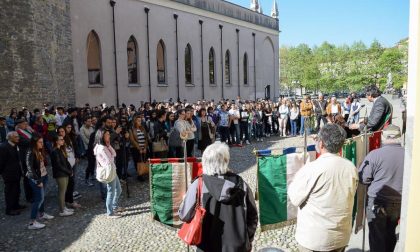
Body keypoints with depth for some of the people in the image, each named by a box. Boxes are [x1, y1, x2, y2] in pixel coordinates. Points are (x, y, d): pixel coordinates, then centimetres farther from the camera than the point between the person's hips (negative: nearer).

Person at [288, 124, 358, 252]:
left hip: (314, 238, -4)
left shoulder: (311, 169, -23)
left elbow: (295, 198, -12)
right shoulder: (351, 168, -6)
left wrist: (295, 182, 4)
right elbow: (349, 197, 8)